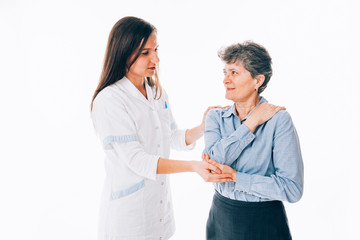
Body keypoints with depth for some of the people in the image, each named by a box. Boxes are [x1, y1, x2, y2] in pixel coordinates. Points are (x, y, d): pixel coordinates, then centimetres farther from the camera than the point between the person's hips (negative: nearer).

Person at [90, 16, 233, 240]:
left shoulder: (158, 92, 5)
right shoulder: (109, 100, -18)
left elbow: (174, 138, 9)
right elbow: (135, 159, -23)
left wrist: (203, 128, -10)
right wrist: (193, 166, -32)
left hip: (161, 200, 6)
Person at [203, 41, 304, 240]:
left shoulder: (278, 120, -15)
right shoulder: (216, 117, 0)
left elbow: (292, 188, -20)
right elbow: (216, 158, -18)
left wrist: (235, 177, -21)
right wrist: (252, 122, -18)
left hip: (264, 222, -4)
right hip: (221, 215, 4)